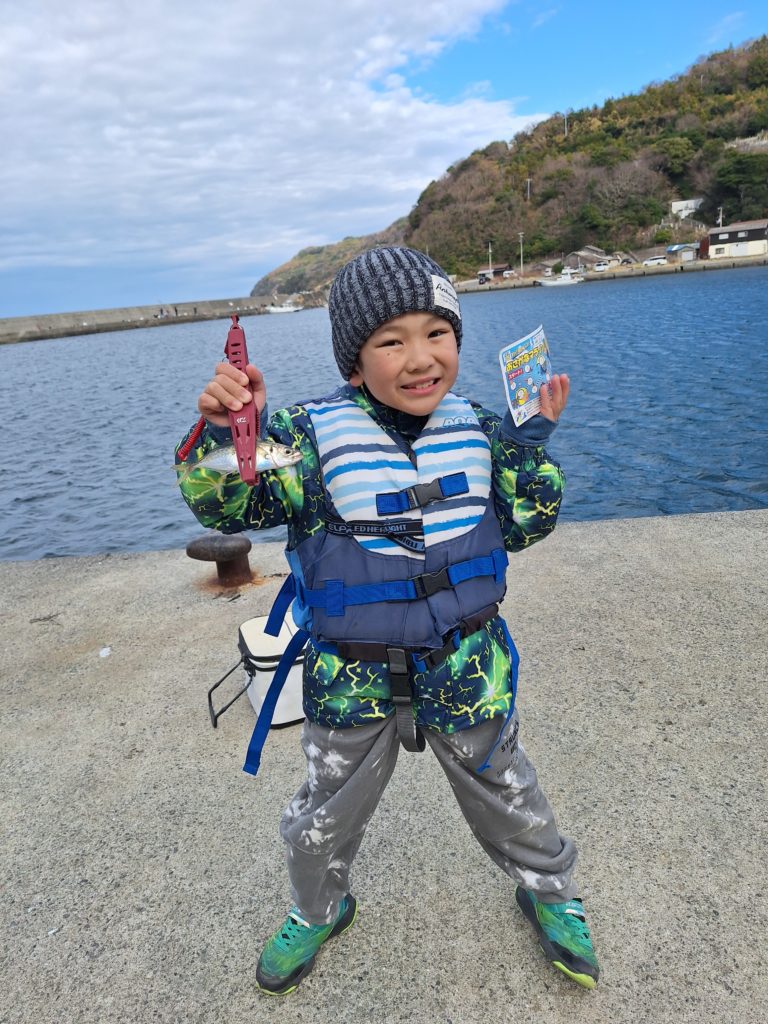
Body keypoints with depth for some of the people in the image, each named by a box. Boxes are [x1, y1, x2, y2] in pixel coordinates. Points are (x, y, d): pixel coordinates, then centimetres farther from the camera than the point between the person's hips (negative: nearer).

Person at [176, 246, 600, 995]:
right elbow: (226, 508, -16)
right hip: (351, 679, -1)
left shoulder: (475, 432, -6)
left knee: (506, 794, 24)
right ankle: (318, 910, 56)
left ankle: (547, 891, 56)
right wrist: (221, 432, -34)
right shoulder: (313, 437, -17)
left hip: (467, 668, 2)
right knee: (326, 815, 22)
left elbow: (525, 526, 0)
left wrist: (532, 441, -13)